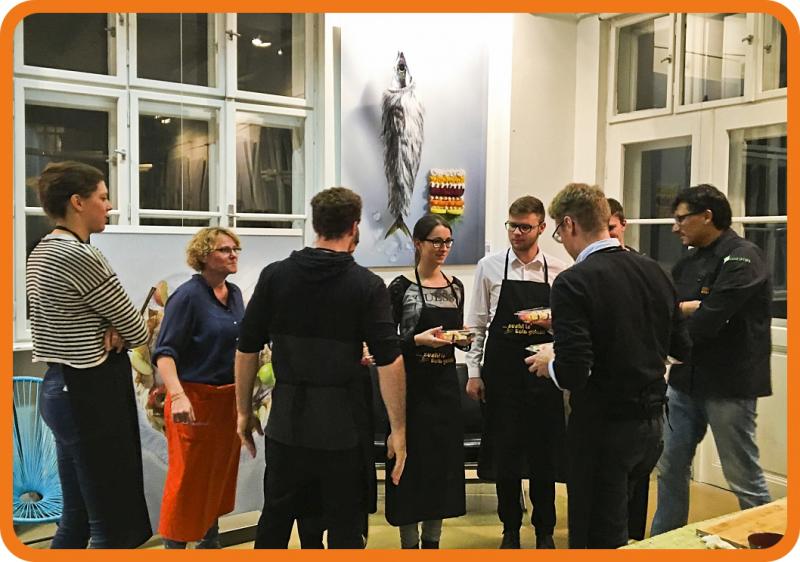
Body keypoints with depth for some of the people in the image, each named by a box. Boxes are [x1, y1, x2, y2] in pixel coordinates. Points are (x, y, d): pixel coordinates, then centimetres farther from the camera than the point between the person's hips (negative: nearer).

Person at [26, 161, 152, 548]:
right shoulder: (80, 257, -19)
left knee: (76, 515, 19)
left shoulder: (42, 252, 11)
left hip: (62, 387, 10)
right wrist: (118, 333, 9)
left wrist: (109, 331, -4)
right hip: (93, 393, -10)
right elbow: (138, 332, -13)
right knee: (112, 523, 1)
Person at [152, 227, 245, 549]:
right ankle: (175, 544, 17)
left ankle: (210, 540, 35)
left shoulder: (235, 293, 7)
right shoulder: (188, 296, -13)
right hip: (196, 398, -7)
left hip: (229, 398, 7)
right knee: (189, 478, 1)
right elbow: (164, 352, -18)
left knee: (221, 474, 18)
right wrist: (178, 396, -31)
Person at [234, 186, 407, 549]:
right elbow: (389, 363, -12)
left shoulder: (275, 276, -1)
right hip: (344, 427, -2)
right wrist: (398, 430, -6)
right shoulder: (367, 285, -8)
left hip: (286, 424, 3)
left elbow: (247, 350, 1)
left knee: (274, 522, 18)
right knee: (346, 528, 10)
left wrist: (244, 411, 13)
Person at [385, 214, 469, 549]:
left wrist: (463, 339, -4)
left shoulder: (455, 286, 8)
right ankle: (409, 543, 16)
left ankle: (432, 539, 25)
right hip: (412, 384, -5)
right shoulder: (402, 287, -8)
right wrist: (418, 339, -23)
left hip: (446, 382, 5)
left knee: (444, 458, 10)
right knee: (412, 461, 1)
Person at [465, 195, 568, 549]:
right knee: (504, 451, 7)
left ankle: (544, 530, 26)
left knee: (544, 452, 8)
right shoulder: (489, 267, 1)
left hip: (543, 372, 0)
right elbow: (476, 324, 3)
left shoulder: (558, 271, 1)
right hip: (501, 371, 0)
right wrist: (473, 372, 0)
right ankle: (511, 529, 25)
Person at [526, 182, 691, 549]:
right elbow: (681, 348, 8)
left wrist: (549, 364, -4)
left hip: (603, 428, -7)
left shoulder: (573, 283, -19)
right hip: (652, 422, 7)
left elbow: (574, 373, -25)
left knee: (601, 536, 10)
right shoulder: (654, 271, 1)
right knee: (620, 522, 27)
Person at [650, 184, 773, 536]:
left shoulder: (742, 257, -14)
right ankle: (663, 541, 29)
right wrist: (688, 308, -12)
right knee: (670, 468, 14)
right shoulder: (688, 263, 12)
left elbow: (706, 324, -22)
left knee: (743, 478, 4)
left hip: (728, 384, -8)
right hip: (686, 381, 8)